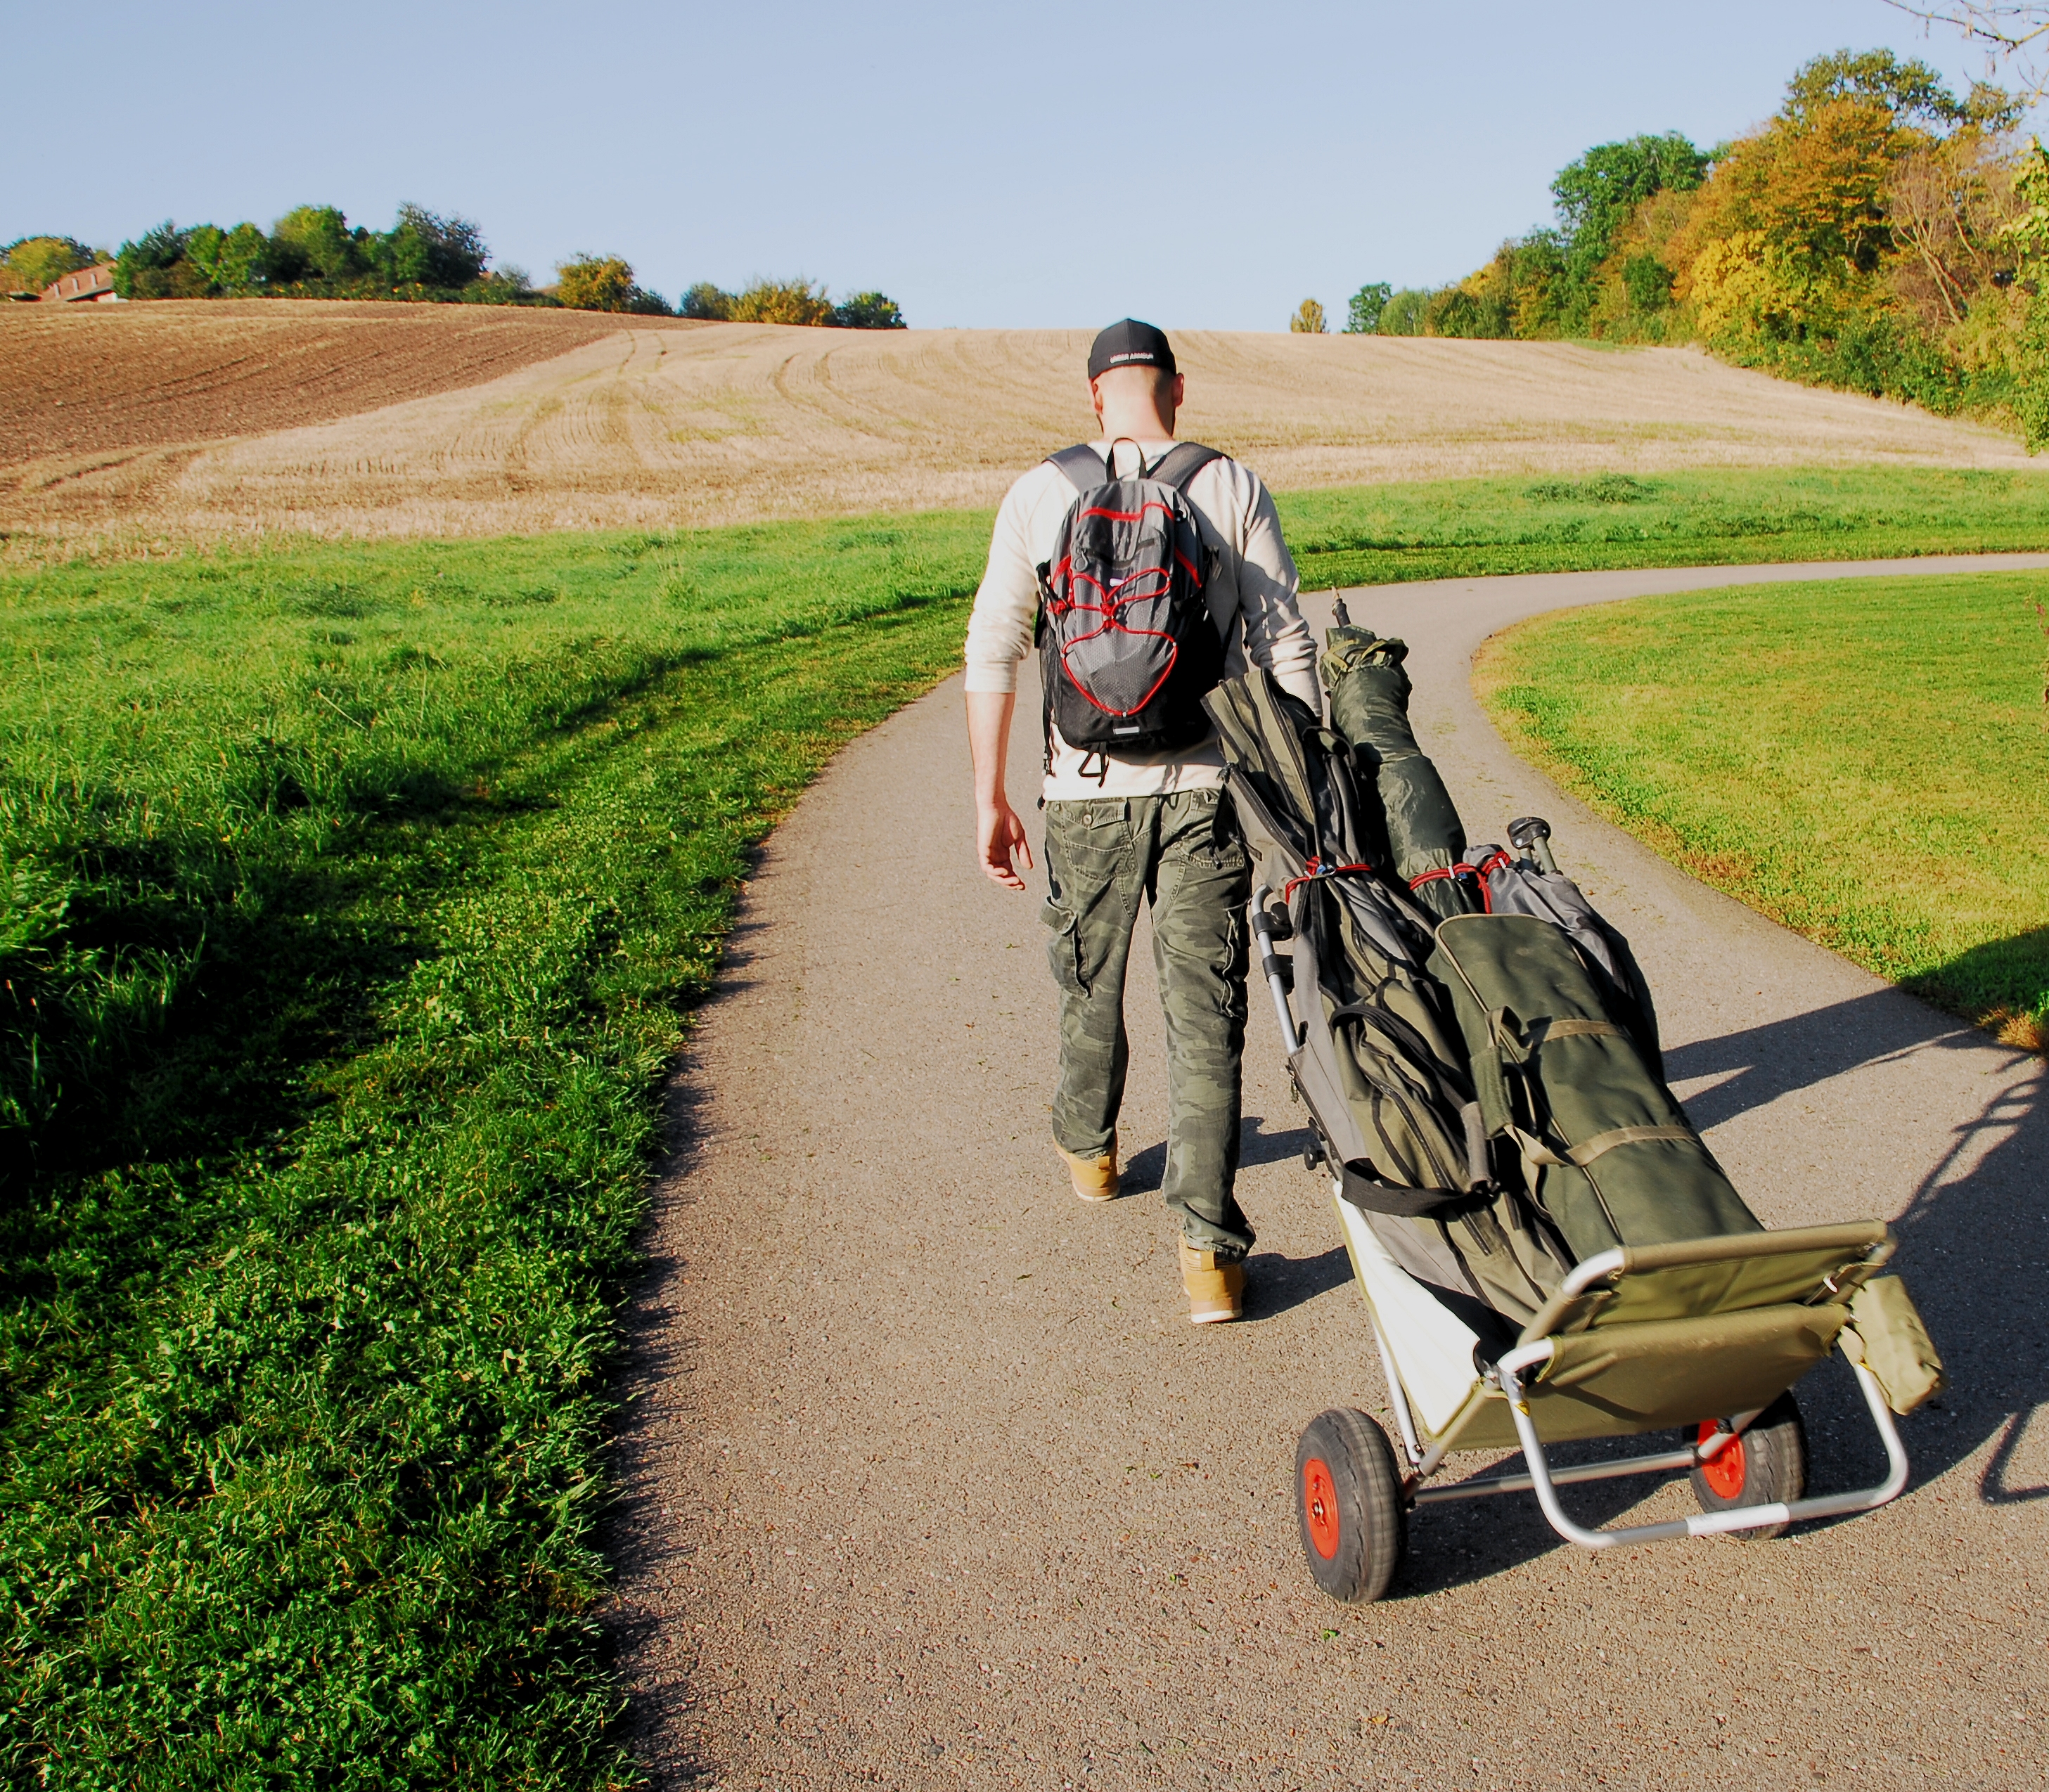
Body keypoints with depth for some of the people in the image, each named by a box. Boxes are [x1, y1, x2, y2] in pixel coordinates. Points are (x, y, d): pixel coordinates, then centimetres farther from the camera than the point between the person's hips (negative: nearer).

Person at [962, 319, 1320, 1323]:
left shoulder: (1041, 492, 2)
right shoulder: (1232, 487, 1)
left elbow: (992, 649, 0)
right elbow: (1286, 645, -2)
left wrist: (989, 796, 4)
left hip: (1088, 790, 1)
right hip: (1206, 788, -1)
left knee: (1090, 982, 23)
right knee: (1205, 1015, 2)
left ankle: (1087, 1148, 47)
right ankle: (1208, 1248, -1)